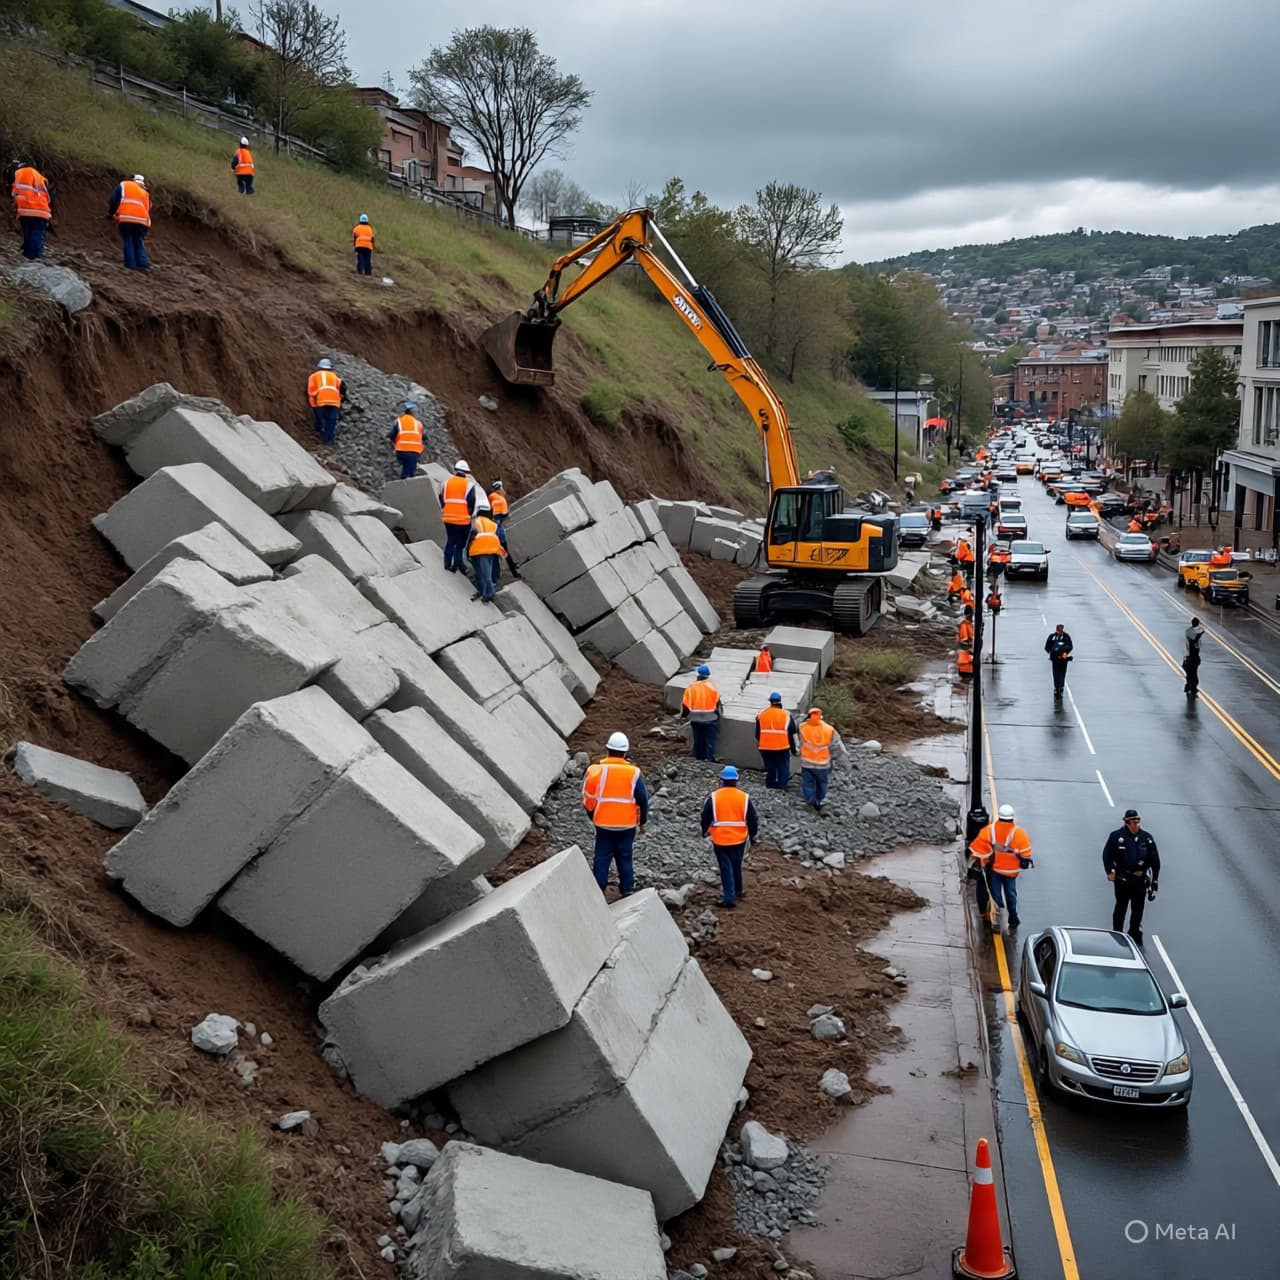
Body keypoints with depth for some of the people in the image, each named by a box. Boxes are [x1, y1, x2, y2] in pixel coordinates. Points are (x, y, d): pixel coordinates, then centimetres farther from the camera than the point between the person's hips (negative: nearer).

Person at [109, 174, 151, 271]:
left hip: (126, 219, -3)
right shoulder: (145, 193, 25)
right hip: (142, 221, 3)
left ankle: (131, 265, -5)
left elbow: (114, 200, 6)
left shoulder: (124, 185, 14)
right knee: (139, 243, 14)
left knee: (128, 242, 3)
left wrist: (110, 213, 19)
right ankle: (144, 264, 1)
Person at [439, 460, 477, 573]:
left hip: (449, 518, 4)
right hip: (463, 520, -4)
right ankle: (457, 563, 2)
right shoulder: (469, 485, -4)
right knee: (460, 543, 5)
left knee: (450, 541, 11)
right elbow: (471, 503, -4)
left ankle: (448, 563, 8)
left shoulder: (446, 483, 7)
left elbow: (442, 500, 13)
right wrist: (469, 515, 11)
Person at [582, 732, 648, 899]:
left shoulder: (596, 770, -9)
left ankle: (597, 890, 12)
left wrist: (593, 816, 15)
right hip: (627, 824, 0)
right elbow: (643, 799, -4)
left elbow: (588, 798, -3)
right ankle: (627, 890, 17)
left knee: (601, 857, 10)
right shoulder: (633, 773, -9)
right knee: (625, 857, 13)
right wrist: (642, 822, 9)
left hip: (603, 824, 0)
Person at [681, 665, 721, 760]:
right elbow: (717, 702, -2)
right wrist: (718, 714, 14)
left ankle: (698, 757, 20)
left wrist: (684, 715, 11)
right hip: (710, 718, -2)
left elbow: (685, 704, -2)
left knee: (698, 740, 14)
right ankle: (709, 758, 2)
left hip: (696, 719, 2)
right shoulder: (712, 687, -8)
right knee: (710, 740, 5)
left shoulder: (691, 687, -3)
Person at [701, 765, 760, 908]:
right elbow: (753, 819, 0)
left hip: (720, 840, -2)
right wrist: (752, 834, 17)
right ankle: (738, 890, 38)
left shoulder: (714, 796, -7)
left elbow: (705, 817, 0)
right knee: (736, 865, 22)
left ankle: (729, 897, 1)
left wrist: (705, 831, 19)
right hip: (739, 839, 2)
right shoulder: (744, 797, -5)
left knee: (726, 868, 4)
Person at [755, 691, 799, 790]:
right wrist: (795, 748, 9)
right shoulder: (786, 715, -4)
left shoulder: (761, 715, 4)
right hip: (782, 748, -3)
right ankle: (782, 786, 5)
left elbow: (757, 733, 12)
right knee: (783, 768, 7)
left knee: (770, 768, 11)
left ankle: (770, 785, 16)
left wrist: (759, 744, 26)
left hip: (765, 748, 3)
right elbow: (793, 733, 1)